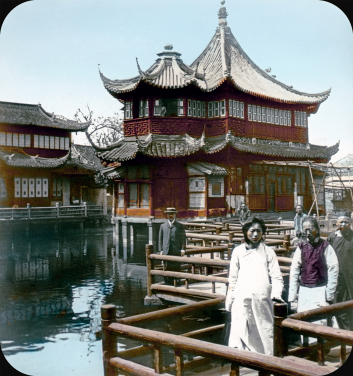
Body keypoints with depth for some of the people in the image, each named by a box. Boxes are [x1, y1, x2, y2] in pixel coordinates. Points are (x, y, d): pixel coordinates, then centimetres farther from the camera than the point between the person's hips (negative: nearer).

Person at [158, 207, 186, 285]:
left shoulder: (180, 226, 10)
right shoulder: (163, 226, 16)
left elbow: (183, 238, 6)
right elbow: (160, 239, 15)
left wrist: (183, 249, -4)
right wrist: (161, 250, 5)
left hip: (176, 252, -2)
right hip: (166, 252, 2)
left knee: (176, 269, -2)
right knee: (167, 270, 0)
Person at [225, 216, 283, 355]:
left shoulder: (268, 251, 11)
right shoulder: (238, 251, 13)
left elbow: (276, 276, 5)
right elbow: (233, 278, 16)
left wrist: (276, 293, -12)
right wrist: (229, 299, 13)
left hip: (262, 300, 0)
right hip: (241, 301, 1)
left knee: (264, 333, -2)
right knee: (240, 333, -7)